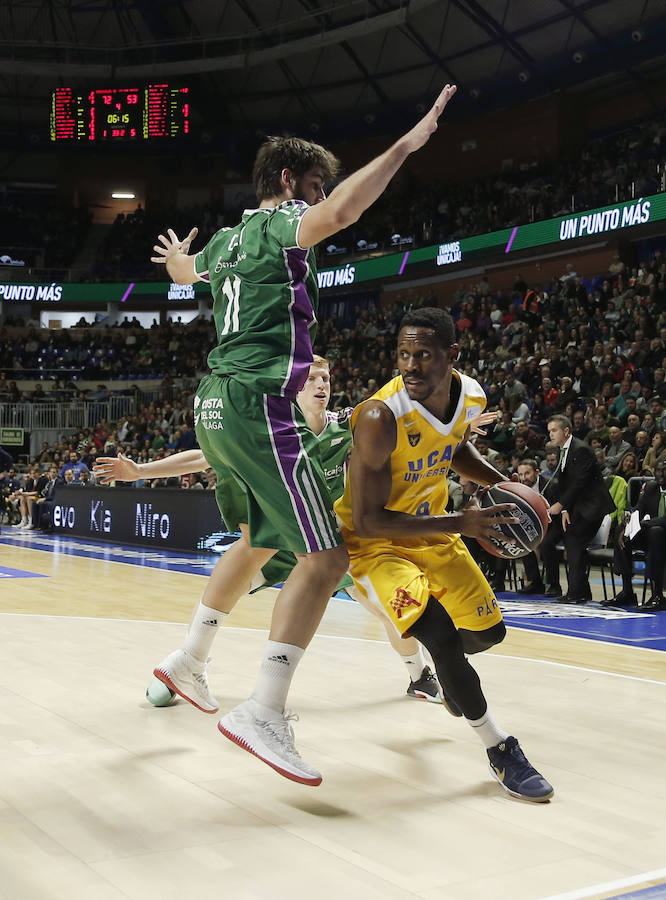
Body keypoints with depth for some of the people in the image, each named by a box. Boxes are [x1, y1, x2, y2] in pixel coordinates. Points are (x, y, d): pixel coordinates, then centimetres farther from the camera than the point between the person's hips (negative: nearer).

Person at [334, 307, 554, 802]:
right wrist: (458, 525, -31)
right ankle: (500, 749, -3)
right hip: (373, 540, -7)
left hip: (432, 529, 7)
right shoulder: (381, 418, -33)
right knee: (442, 635, -24)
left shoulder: (471, 396, -11)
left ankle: (446, 670, 50)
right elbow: (367, 522, -30)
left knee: (488, 631, 14)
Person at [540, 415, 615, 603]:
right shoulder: (563, 451, 13)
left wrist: (561, 505, -16)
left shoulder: (581, 450, -15)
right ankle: (553, 586, 13)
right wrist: (564, 510, -3)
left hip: (590, 506, -9)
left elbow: (580, 483, -21)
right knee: (546, 541, 3)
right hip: (572, 506, 9)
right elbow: (563, 483, 10)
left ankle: (576, 593, -9)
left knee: (573, 543, -16)